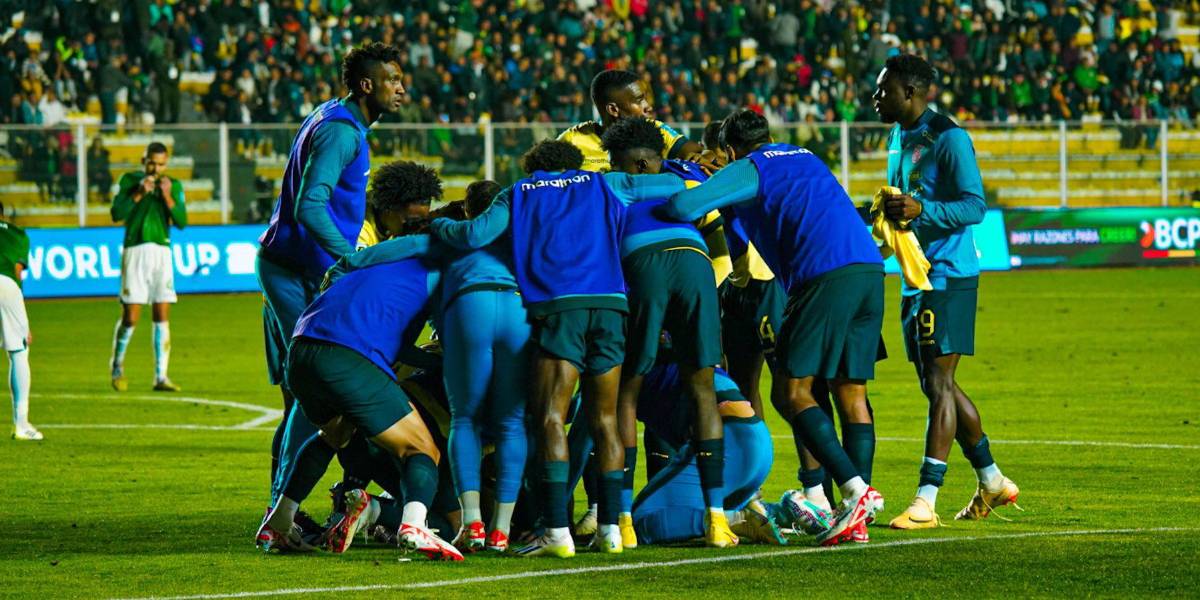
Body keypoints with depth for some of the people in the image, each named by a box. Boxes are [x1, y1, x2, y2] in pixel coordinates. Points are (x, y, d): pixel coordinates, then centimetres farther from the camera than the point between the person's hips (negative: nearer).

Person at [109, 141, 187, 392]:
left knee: (162, 317, -2)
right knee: (130, 318, -5)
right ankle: (117, 367, 18)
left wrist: (167, 197, -11)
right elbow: (116, 214, -6)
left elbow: (181, 222, 0)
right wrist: (139, 193, -13)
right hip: (135, 252, -2)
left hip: (162, 252, 2)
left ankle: (161, 377, 1)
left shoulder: (174, 186, 9)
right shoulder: (129, 181, 4)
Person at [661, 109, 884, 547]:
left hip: (825, 275, -7)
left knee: (790, 392, -3)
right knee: (851, 392, 10)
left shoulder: (747, 170, 8)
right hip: (871, 268, 7)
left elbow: (684, 207, -6)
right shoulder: (804, 157, 30)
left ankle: (855, 491, -17)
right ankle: (857, 516, 4)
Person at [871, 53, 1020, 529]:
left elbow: (974, 207, -19)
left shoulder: (948, 138, -14)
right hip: (916, 275, 10)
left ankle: (925, 502, -13)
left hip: (949, 274, -10)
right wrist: (887, 214, 7)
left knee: (938, 382, -11)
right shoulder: (899, 137, 15)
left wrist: (921, 210, -32)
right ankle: (992, 481, 25)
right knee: (935, 384, 13)